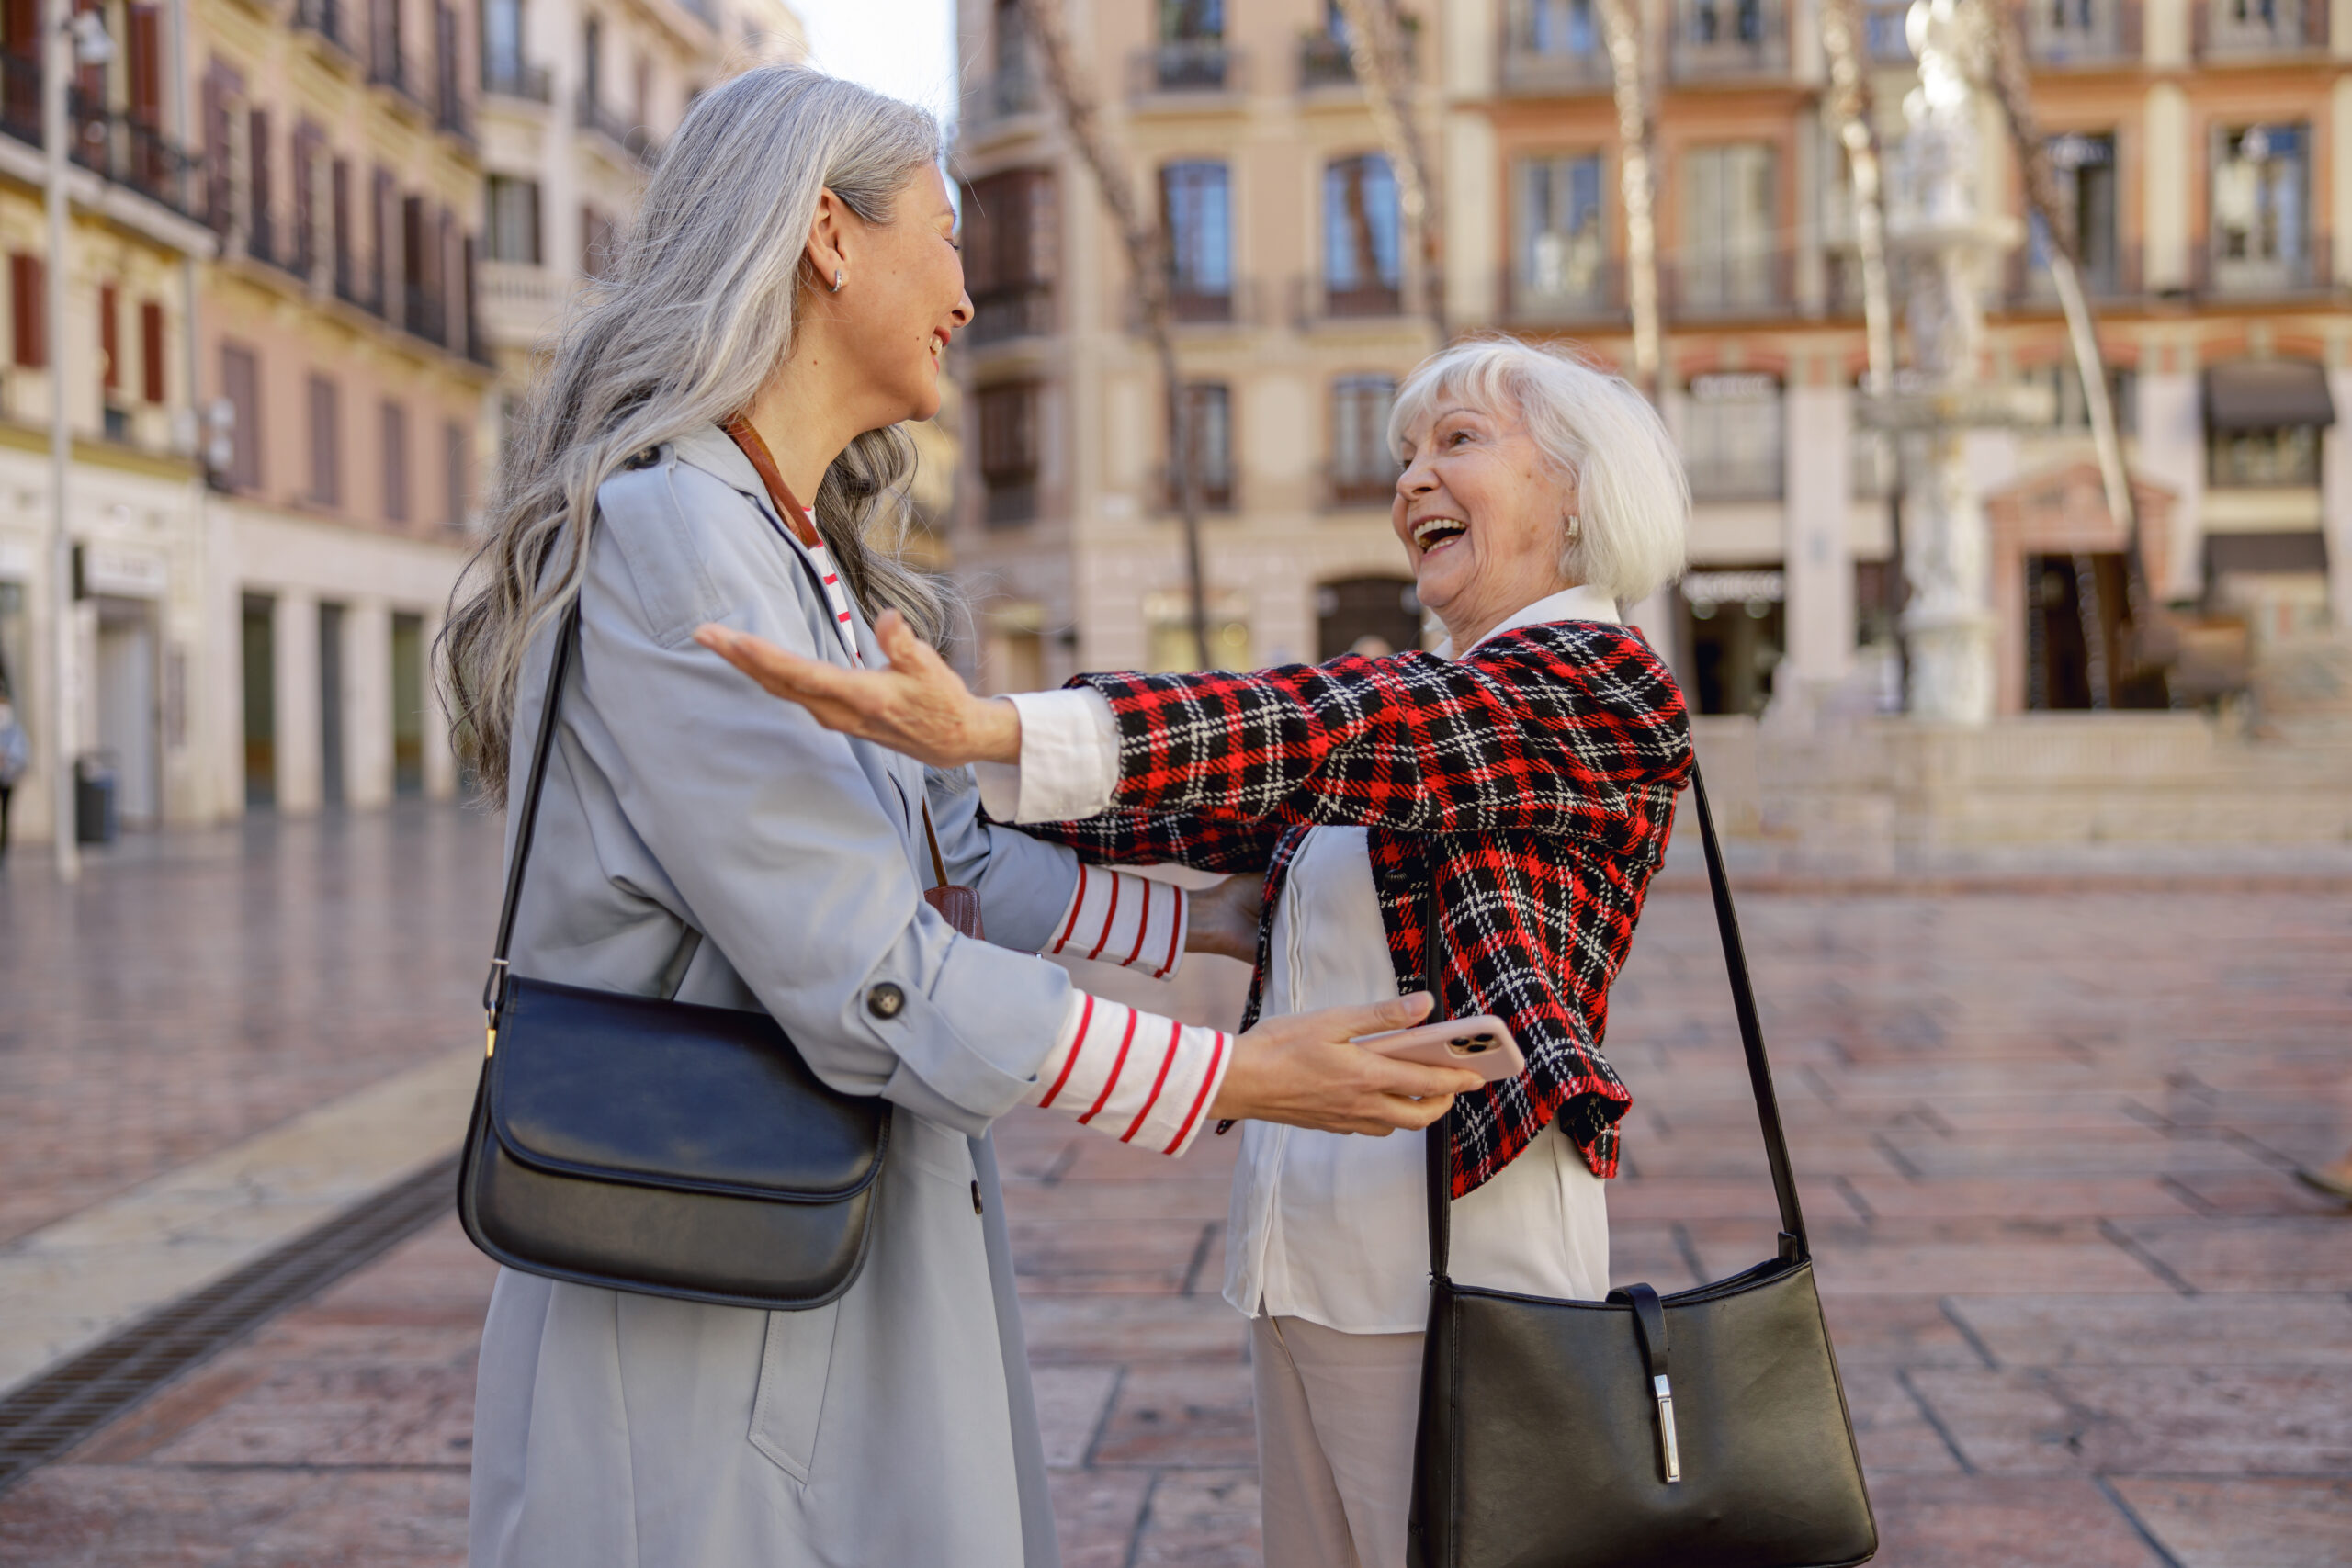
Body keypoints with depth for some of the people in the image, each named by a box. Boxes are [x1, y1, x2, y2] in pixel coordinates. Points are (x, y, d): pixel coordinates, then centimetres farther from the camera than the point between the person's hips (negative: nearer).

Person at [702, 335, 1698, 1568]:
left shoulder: (1608, 685, -10)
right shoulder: (1432, 700, 18)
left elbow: (1325, 730, -25)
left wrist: (987, 733, -37)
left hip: (1455, 1255, -8)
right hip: (1303, 1256, 8)